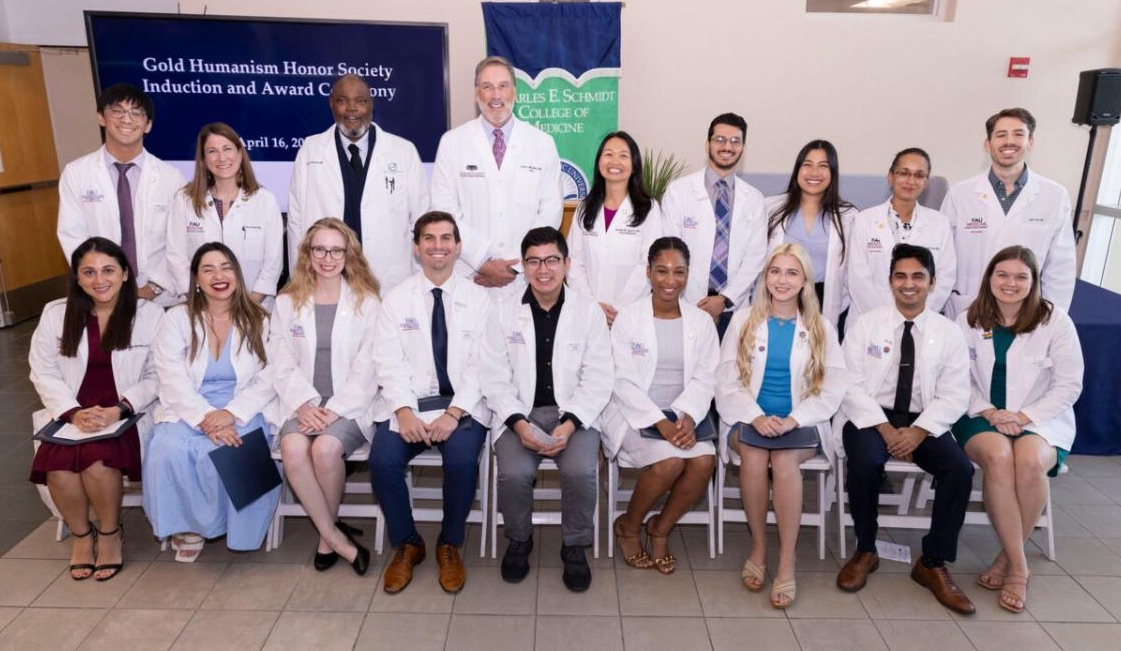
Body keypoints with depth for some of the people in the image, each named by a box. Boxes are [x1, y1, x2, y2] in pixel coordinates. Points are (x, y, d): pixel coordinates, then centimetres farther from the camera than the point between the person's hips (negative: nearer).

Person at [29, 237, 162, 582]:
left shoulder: (150, 314, -1)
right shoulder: (55, 314, 6)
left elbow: (156, 377, -1)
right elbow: (44, 373, 4)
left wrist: (119, 409, -15)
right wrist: (73, 412, -11)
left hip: (127, 415, -2)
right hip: (72, 416, 3)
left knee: (98, 461, -30)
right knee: (58, 467, -26)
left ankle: (110, 533, 0)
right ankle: (80, 533, 5)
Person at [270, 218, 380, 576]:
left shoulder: (367, 302, 4)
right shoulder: (287, 303, 13)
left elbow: (368, 365, -3)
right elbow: (282, 363, 5)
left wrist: (335, 409, -14)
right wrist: (303, 405, -11)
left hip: (350, 405, -2)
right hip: (304, 405, 2)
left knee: (325, 448, -31)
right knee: (293, 448, -29)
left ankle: (327, 533, -2)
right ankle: (335, 535, -11)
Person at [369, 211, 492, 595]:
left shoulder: (478, 299, 4)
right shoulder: (396, 300, 8)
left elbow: (480, 365, -3)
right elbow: (390, 363, 0)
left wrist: (454, 413, -17)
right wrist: (405, 412, -16)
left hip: (463, 405, -1)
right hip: (409, 404, 2)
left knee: (461, 461, -29)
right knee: (382, 462, -24)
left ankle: (449, 545, 0)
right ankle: (406, 544, 4)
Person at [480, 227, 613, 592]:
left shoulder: (589, 311, 2)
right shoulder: (503, 313, 4)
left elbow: (598, 380, -2)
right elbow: (495, 380, 0)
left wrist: (569, 424, -16)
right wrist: (520, 424, -15)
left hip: (573, 414, 0)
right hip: (519, 415, 1)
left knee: (581, 471, -27)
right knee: (513, 473, -26)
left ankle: (575, 546, 2)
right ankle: (519, 540, 7)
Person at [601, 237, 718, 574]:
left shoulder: (701, 321, 7)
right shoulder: (628, 318, -3)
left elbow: (704, 378, 1)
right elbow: (623, 382, -9)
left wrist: (687, 417, -18)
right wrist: (660, 422, -21)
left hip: (684, 414, 4)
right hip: (636, 414, -3)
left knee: (704, 461, -24)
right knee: (670, 461, -28)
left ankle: (661, 529, 4)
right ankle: (628, 525, 2)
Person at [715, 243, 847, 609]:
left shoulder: (821, 328, 9)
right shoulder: (743, 320, 8)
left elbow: (832, 390, 1)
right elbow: (727, 383, 1)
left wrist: (793, 420, -15)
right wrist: (755, 417, -16)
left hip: (800, 425, 0)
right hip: (749, 421, 0)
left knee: (784, 460, -32)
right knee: (754, 456, -32)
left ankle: (787, 561, -20)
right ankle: (758, 547, -10)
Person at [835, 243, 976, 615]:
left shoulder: (948, 333, 5)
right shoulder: (865, 324, 0)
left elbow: (954, 396, 0)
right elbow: (851, 385, -6)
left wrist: (917, 431, -16)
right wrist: (885, 429, -18)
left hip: (923, 423, 2)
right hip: (870, 418, -2)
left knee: (960, 469, -23)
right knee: (864, 462, -32)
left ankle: (933, 564, -5)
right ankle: (865, 551, -7)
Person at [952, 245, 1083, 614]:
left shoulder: (1055, 321, -2)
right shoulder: (968, 321, 2)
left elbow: (1069, 385, -3)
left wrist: (1024, 416, -14)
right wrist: (987, 412, -14)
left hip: (1041, 417, 0)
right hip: (982, 417, 1)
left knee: (1030, 461, -34)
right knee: (998, 456, -33)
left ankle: (1008, 557, -12)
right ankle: (1018, 564, -21)